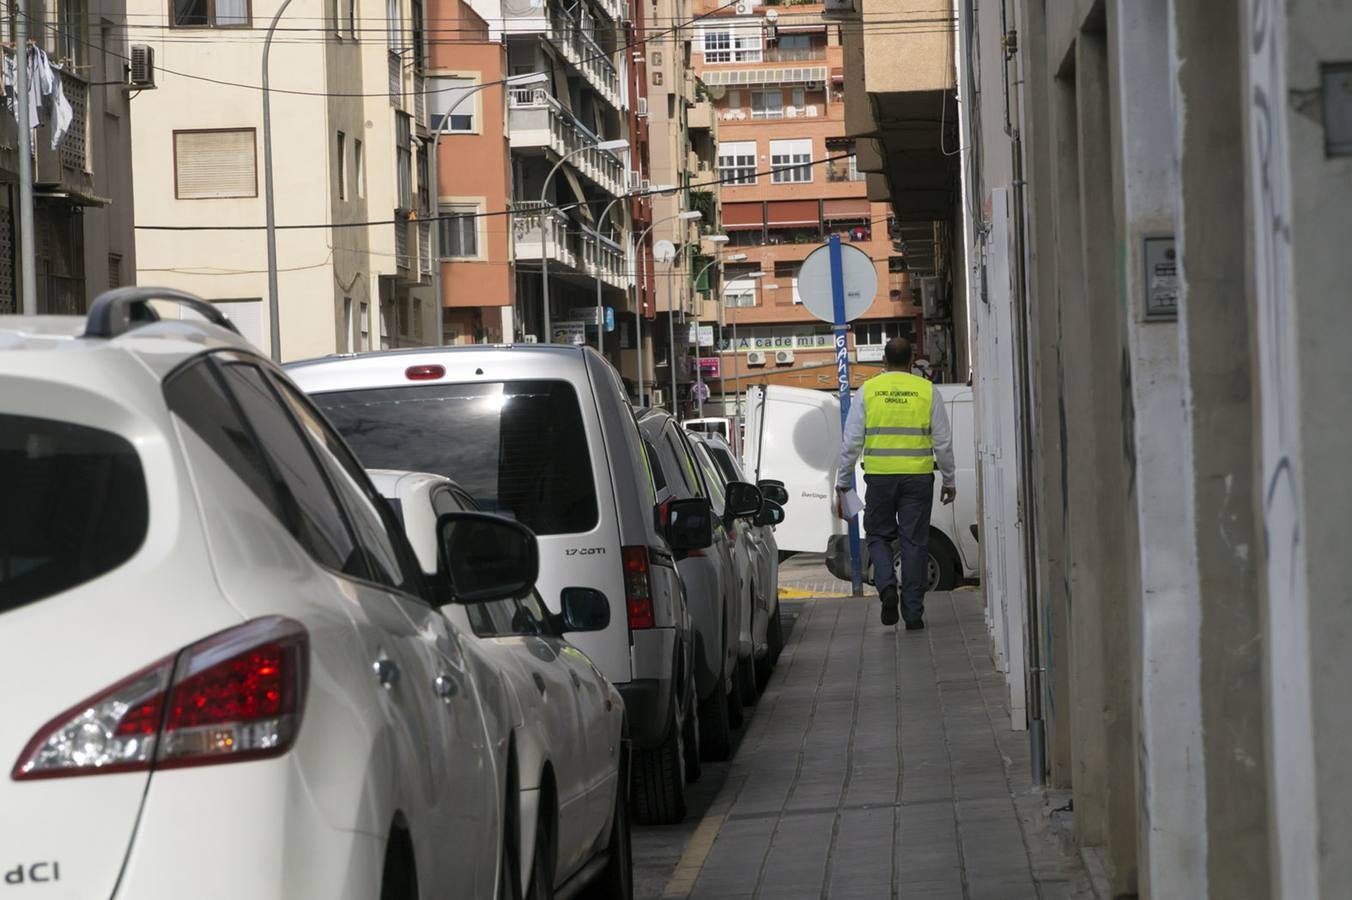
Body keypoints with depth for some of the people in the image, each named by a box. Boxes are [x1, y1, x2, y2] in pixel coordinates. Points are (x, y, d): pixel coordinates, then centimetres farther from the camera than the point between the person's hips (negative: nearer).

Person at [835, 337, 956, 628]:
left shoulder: (867, 391, 2)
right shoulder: (926, 390, 3)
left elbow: (851, 441, 2)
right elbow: (943, 441, 4)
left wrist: (842, 480, 11)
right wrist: (949, 481, 13)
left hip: (879, 476, 0)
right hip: (918, 477, 0)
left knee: (879, 536, 14)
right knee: (914, 542, 4)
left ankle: (887, 587, -11)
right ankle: (913, 613, 3)